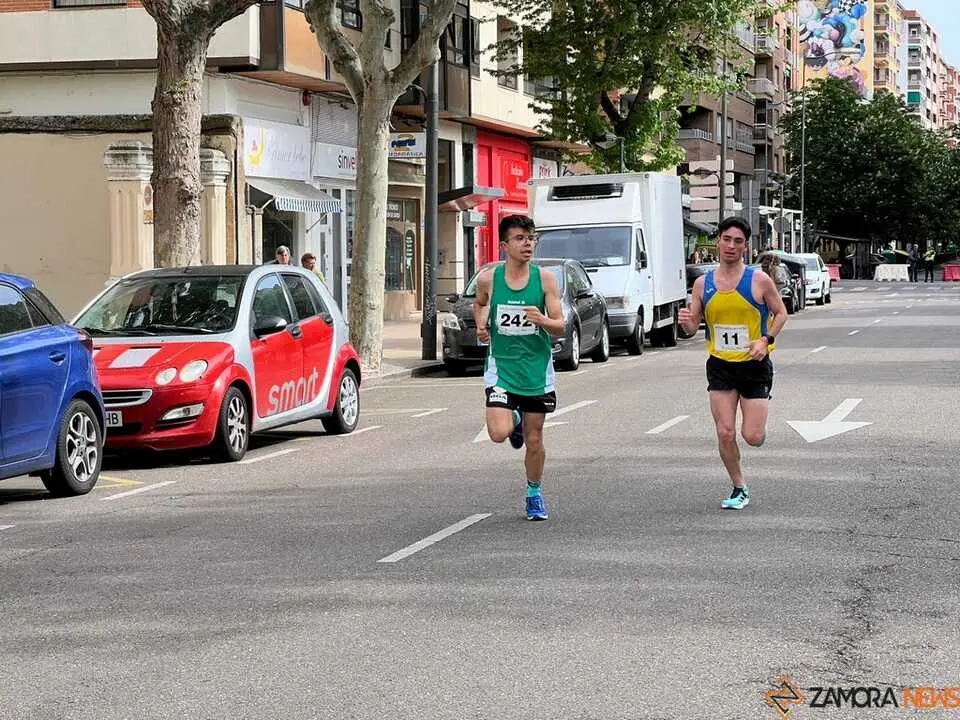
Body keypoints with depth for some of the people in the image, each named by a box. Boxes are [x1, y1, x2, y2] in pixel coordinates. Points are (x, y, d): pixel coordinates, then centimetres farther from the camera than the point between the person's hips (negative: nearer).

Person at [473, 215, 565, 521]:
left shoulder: (545, 278, -6)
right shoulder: (488, 279, -5)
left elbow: (561, 327, -6)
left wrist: (542, 320, -27)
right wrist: (481, 325, 0)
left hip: (536, 369, 0)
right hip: (501, 367, 0)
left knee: (534, 440, 7)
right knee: (499, 433, -19)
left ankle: (534, 493, 32)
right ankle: (514, 418, 19)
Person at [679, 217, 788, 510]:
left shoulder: (759, 281, -6)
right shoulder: (703, 283, 2)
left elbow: (780, 313, 3)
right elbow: (693, 325, 8)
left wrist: (766, 339, -14)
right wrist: (686, 322, -16)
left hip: (754, 364, -2)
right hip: (720, 365, 2)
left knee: (753, 437, -5)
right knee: (725, 433, -5)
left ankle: (758, 422, 33)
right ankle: (740, 489, 13)